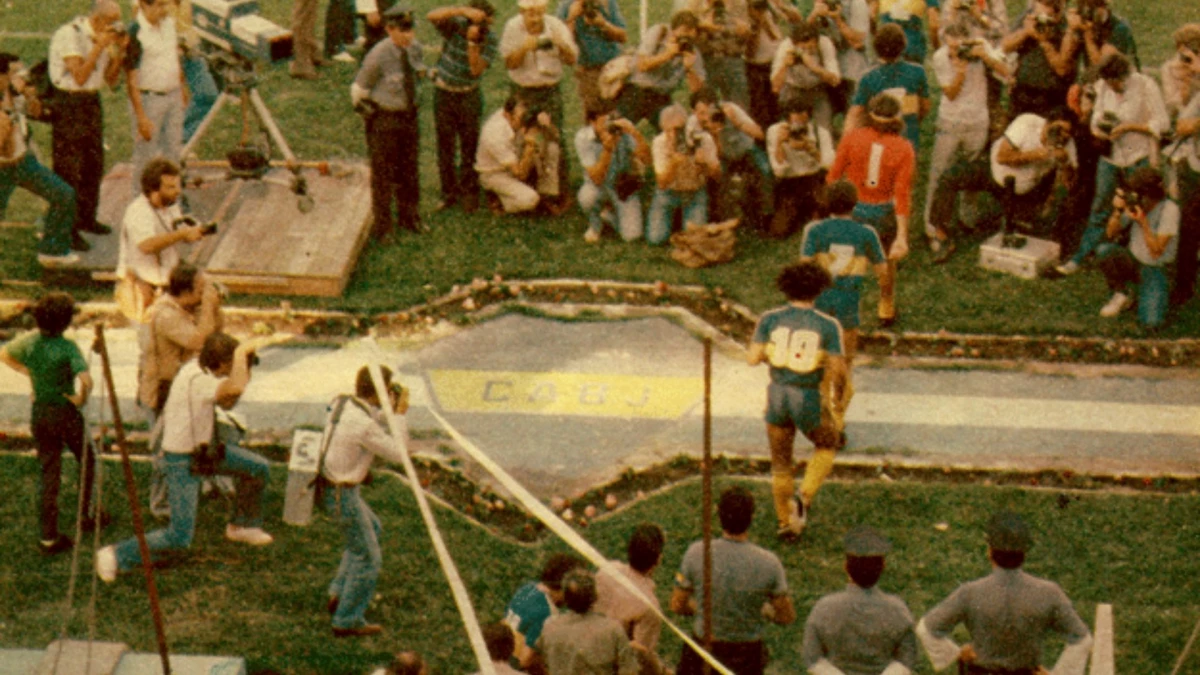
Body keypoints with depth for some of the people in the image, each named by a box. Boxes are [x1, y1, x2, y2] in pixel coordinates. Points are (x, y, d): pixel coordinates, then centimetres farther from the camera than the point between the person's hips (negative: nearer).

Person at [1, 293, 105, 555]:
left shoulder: (29, 341, -6)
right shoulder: (67, 347, -21)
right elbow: (86, 380, -33)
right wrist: (81, 398, -14)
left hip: (39, 413, 5)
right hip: (65, 413, -5)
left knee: (49, 473, 10)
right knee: (86, 461, 22)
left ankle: (49, 537, 8)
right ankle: (87, 516, 32)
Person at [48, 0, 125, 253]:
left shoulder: (105, 36, 8)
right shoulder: (69, 35, -16)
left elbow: (111, 80, 8)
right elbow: (79, 76, -23)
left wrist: (119, 51, -6)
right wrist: (99, 47, -23)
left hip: (92, 102, 8)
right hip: (69, 105, -8)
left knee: (94, 164, 14)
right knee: (68, 170, -5)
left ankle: (86, 218, 29)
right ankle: (68, 230, -2)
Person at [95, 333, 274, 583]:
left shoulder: (198, 367, -4)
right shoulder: (197, 379, -33)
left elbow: (227, 402, 9)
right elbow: (235, 388, -52)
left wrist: (245, 368, -6)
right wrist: (242, 353, -36)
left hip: (202, 447, 9)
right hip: (182, 460, -9)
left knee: (258, 468, 15)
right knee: (179, 538, -8)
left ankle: (242, 526, 36)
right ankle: (115, 556, 3)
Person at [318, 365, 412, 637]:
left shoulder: (342, 403, -1)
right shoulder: (363, 424, -28)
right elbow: (398, 453, -18)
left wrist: (389, 409, 5)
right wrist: (400, 414, -12)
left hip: (328, 483, 10)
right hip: (343, 494, -10)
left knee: (372, 529, 30)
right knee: (368, 557, 3)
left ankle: (339, 591, 31)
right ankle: (347, 621, 11)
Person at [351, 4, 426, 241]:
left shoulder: (415, 48, -6)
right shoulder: (378, 56, -24)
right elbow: (359, 90, -11)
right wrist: (368, 112, 0)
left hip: (409, 117, 6)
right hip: (385, 120, -6)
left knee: (409, 170, 19)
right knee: (383, 174, 5)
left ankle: (408, 217, 39)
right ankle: (383, 226, 21)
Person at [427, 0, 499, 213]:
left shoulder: (490, 40, -13)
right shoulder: (455, 25, -15)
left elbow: (477, 70, -22)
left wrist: (473, 42, -33)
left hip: (469, 95, 0)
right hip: (444, 93, 0)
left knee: (470, 146, 1)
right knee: (445, 146, 7)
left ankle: (469, 194, 12)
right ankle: (449, 193, 17)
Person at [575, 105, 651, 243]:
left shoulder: (624, 128, -20)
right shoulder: (583, 137, -23)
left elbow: (647, 160, -29)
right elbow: (596, 178, -28)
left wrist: (635, 133, -42)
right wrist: (607, 150, -41)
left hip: (625, 186, 1)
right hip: (599, 185, -1)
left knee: (631, 235, -17)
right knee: (587, 198, -38)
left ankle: (608, 212, 18)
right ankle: (595, 223, 0)